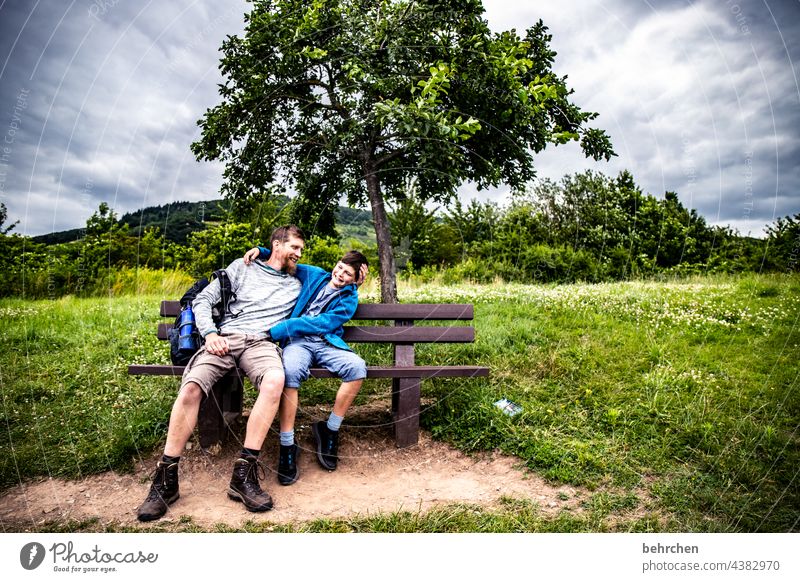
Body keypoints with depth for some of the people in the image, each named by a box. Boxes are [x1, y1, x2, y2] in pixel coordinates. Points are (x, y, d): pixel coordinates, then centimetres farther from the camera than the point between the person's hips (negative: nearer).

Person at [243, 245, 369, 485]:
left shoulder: (349, 299, 8)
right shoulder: (315, 275, 17)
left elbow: (322, 323, -7)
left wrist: (279, 329, -15)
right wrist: (261, 251, 10)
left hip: (327, 344, 0)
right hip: (298, 341, 0)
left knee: (357, 367, -30)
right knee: (290, 371, -36)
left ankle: (329, 431, -11)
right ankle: (287, 446, -23)